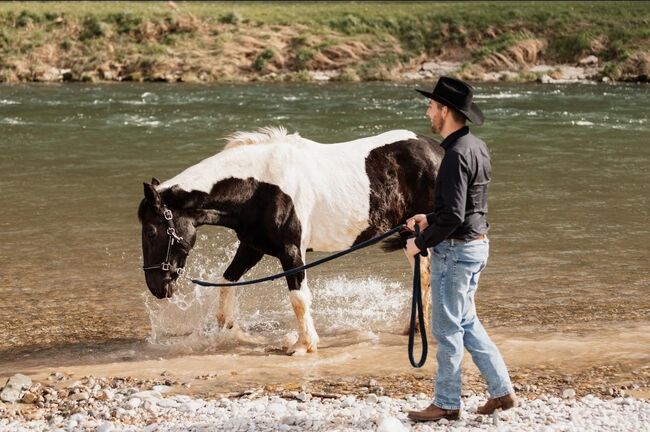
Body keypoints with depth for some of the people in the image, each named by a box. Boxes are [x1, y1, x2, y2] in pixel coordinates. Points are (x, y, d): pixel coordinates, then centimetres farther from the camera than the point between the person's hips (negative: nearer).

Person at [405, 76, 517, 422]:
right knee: (466, 322, 19)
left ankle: (446, 404, 12)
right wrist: (429, 219, 15)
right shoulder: (477, 147, 9)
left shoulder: (457, 155, -22)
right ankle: (501, 391, 21)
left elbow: (453, 216, -26)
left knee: (447, 328, 2)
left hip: (455, 251, -10)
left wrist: (421, 242, -14)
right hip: (476, 245, 10)